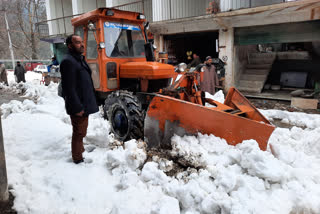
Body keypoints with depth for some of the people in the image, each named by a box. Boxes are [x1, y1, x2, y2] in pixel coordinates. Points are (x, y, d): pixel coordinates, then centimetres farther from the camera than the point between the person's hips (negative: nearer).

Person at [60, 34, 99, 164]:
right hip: (78, 107, -10)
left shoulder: (79, 59, 15)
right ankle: (78, 159, 16)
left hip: (84, 105, 10)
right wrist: (78, 108, -24)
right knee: (79, 133, 2)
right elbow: (69, 88, -23)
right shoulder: (68, 61, -18)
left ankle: (80, 152, 41)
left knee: (81, 132, 23)